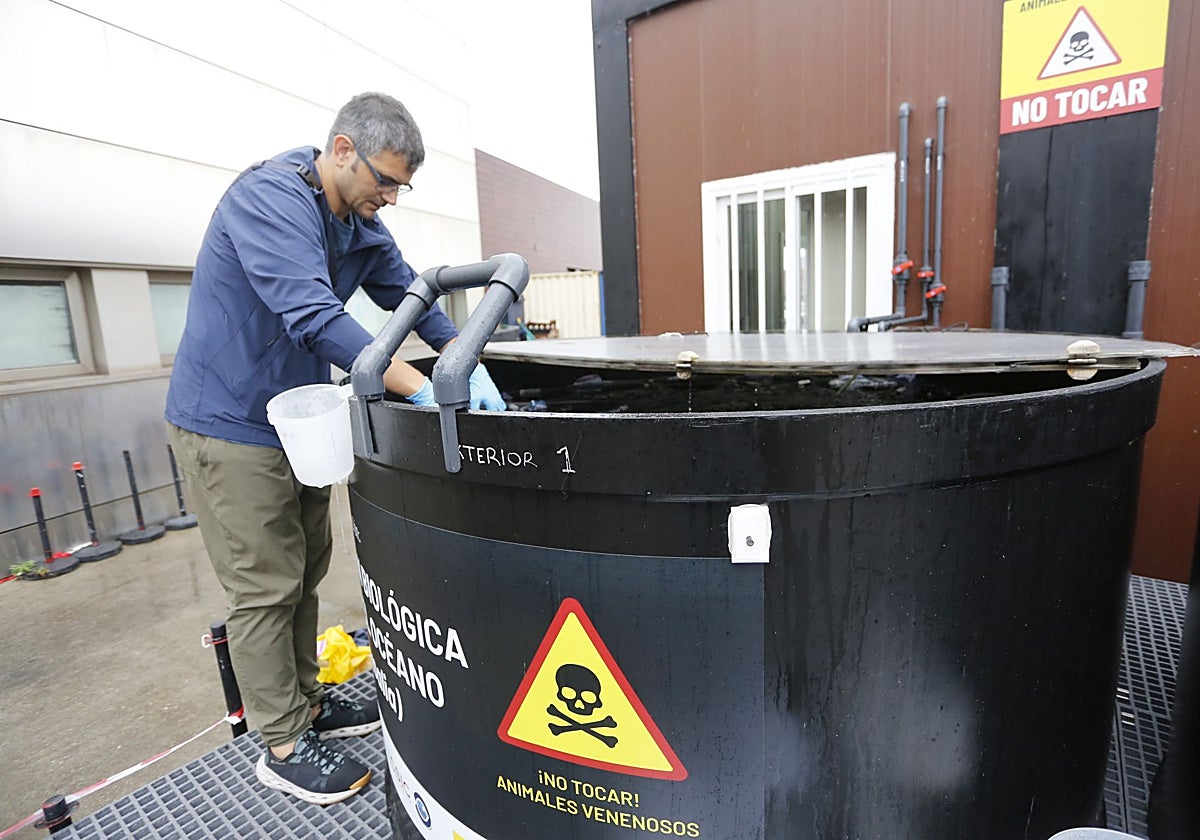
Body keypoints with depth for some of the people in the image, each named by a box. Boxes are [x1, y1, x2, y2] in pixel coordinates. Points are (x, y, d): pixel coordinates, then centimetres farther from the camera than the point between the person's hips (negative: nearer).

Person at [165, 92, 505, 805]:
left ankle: (305, 701, 34)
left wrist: (469, 367, -12)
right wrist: (424, 391, -36)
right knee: (265, 589, 1)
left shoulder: (361, 225, 5)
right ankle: (283, 747, 18)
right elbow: (313, 314, -34)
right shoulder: (270, 197, -21)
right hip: (231, 427, -8)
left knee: (305, 571, 16)